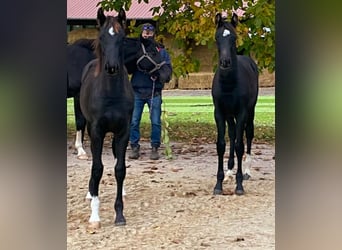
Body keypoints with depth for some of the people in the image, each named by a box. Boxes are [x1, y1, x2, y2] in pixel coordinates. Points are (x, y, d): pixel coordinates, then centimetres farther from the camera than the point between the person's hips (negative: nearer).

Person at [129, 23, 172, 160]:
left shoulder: (161, 51, 7)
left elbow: (168, 69, 1)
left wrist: (159, 73, -19)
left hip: (154, 92, 0)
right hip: (137, 91, 0)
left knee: (156, 122, 2)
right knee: (133, 121, 2)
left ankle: (155, 148, 12)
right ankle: (134, 147, 12)